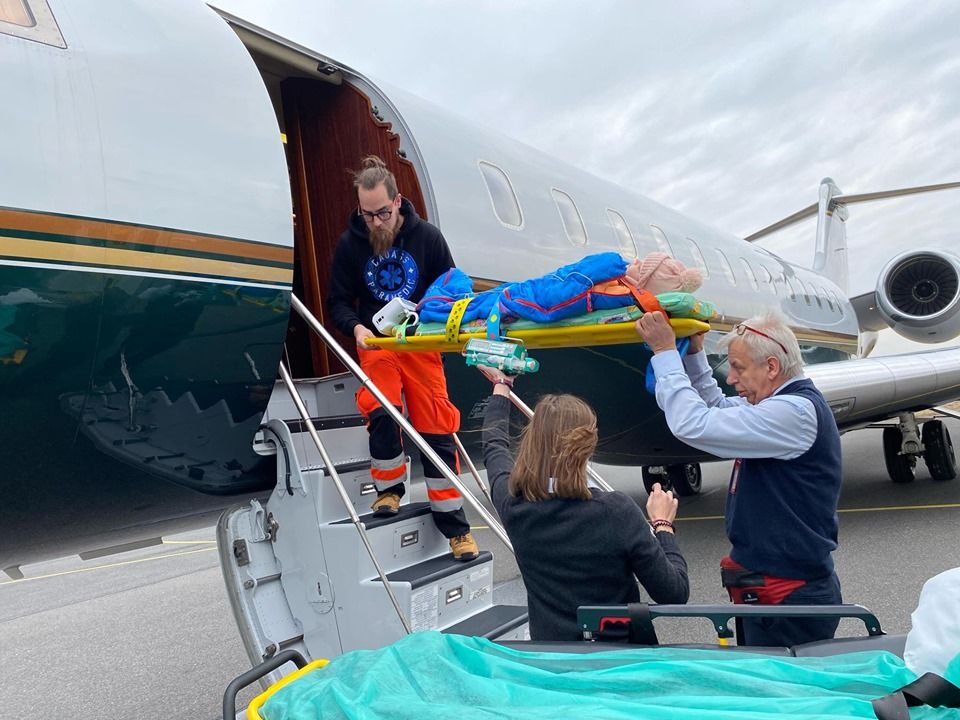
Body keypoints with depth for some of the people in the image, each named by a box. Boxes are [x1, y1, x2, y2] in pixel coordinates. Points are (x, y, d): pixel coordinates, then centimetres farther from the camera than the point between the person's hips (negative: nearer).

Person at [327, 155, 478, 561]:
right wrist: (356, 327, -17)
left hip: (421, 342, 0)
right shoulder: (349, 243, -1)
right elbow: (338, 301, 3)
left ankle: (454, 526, 7)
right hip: (376, 344, 0)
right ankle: (389, 490, 5)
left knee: (437, 429, -3)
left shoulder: (427, 236, -1)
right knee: (381, 414, -24)